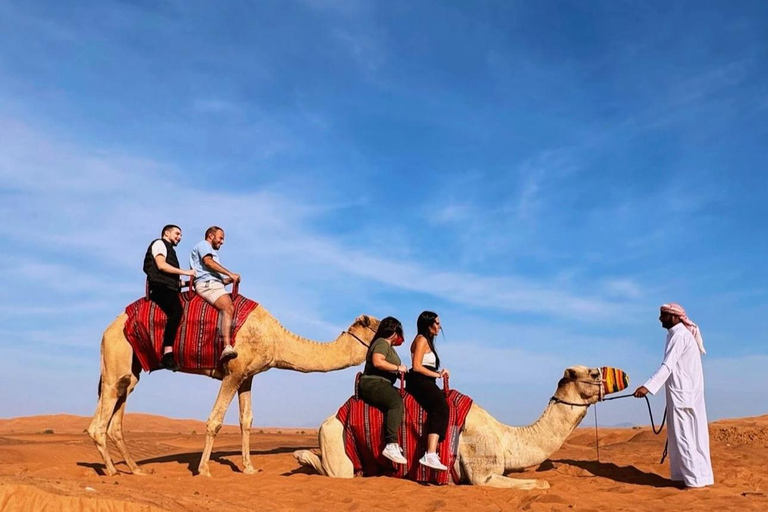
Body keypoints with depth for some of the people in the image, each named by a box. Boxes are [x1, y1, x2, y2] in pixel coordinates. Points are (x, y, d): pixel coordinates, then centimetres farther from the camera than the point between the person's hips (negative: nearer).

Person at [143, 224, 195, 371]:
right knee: (177, 310, -31)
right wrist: (185, 272, -5)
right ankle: (167, 355, -37)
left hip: (168, 288, 10)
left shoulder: (169, 250, 34)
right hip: (160, 286, -10)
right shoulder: (159, 243, 9)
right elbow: (161, 265, -8)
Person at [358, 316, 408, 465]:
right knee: (396, 401, -32)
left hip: (381, 385, 10)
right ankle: (390, 446, -39)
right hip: (372, 384, -10)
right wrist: (398, 368, -14)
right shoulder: (382, 343, -6)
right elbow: (377, 362, -23)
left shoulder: (388, 346, 25)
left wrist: (403, 375, 17)